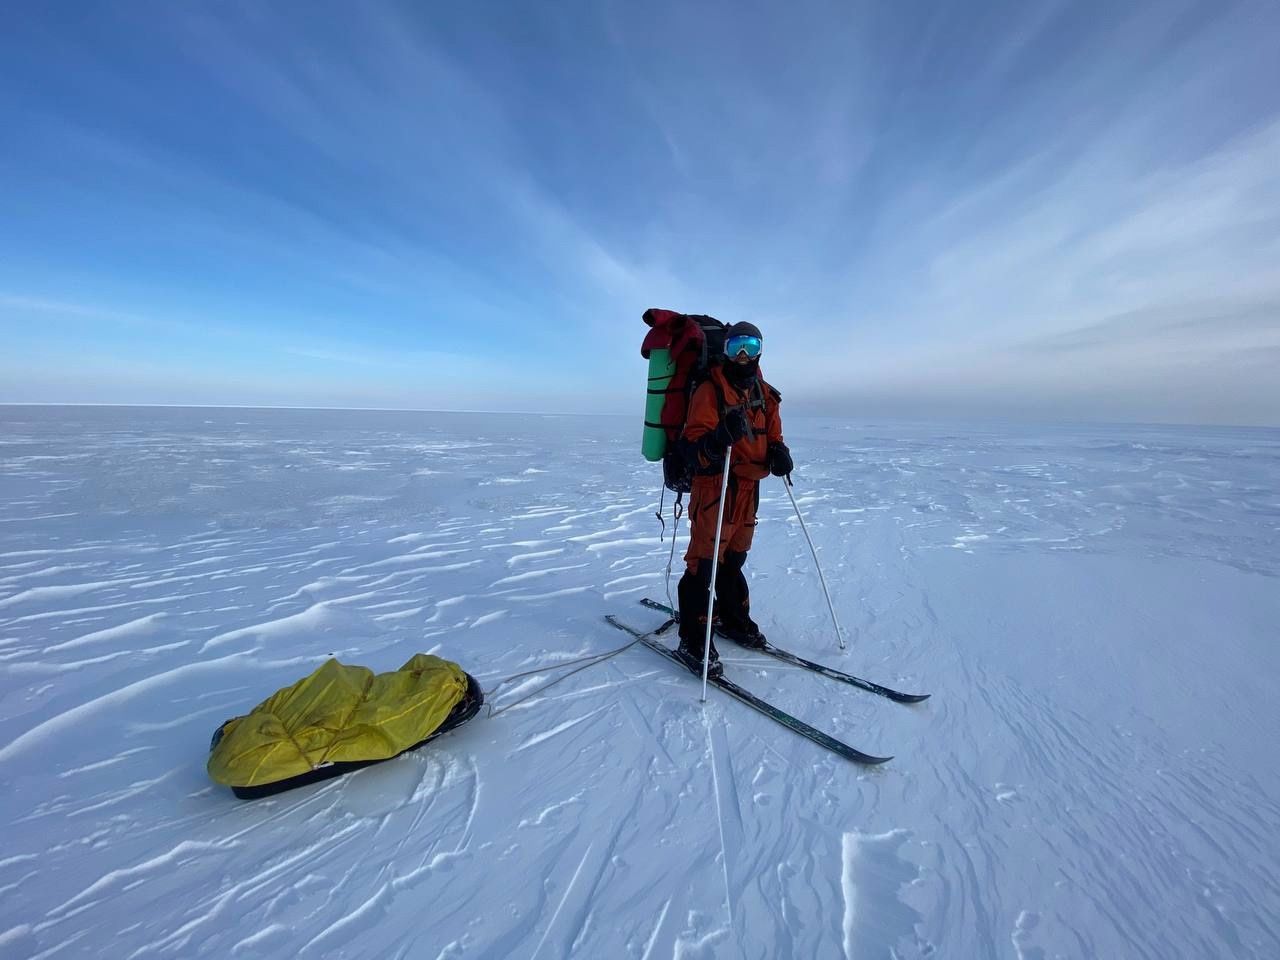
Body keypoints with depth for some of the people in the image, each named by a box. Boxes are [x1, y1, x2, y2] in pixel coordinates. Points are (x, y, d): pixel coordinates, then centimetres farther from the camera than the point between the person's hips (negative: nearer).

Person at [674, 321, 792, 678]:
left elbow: (772, 438, 20)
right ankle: (692, 641, 5)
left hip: (749, 488, 7)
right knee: (704, 563, -5)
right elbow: (692, 445, -17)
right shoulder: (710, 390, -9)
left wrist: (778, 454, -2)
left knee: (734, 559, 20)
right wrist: (720, 437, -37)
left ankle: (734, 621, 37)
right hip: (715, 487, -7)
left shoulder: (765, 394, 13)